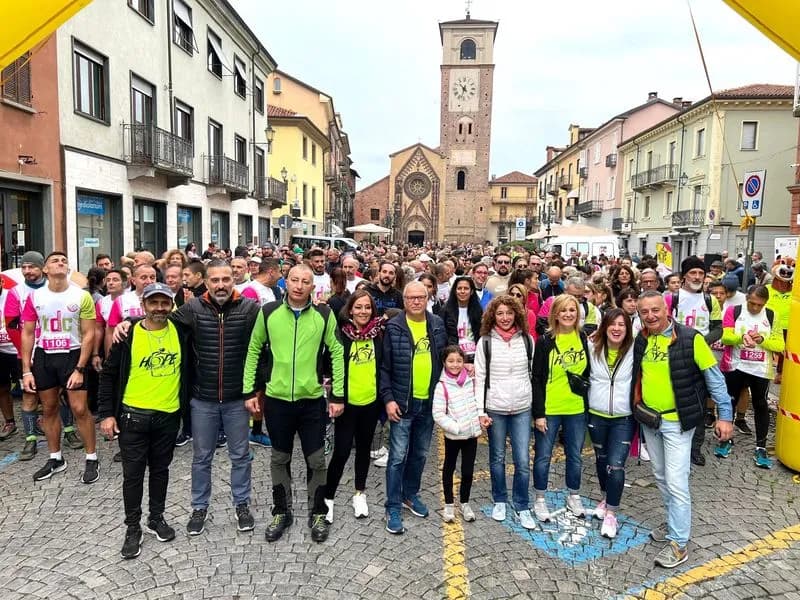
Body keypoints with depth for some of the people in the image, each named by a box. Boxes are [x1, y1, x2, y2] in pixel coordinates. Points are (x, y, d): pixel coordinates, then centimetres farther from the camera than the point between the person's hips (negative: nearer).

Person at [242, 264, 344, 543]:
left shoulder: (324, 314, -6)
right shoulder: (268, 312, -4)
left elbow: (336, 354, -2)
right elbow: (253, 351, 5)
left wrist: (338, 395, -3)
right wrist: (249, 391, 2)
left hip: (313, 399, -1)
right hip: (276, 399, 1)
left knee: (316, 460, 9)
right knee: (279, 459, 15)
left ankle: (318, 514, 29)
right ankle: (281, 512, 34)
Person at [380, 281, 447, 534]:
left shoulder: (437, 325, 3)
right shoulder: (394, 327, -8)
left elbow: (444, 359, 11)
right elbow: (384, 367, -6)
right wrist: (388, 399, -12)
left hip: (429, 402, 4)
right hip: (402, 402, -4)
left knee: (420, 454, 17)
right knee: (398, 456, 0)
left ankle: (411, 494, 35)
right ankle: (393, 507, 13)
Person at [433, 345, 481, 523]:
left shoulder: (470, 381, 0)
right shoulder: (442, 386, -13)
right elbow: (438, 415, -15)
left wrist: (478, 424, 7)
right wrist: (456, 427, -19)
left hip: (471, 434, 3)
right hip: (452, 436, -3)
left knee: (468, 471, 11)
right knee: (449, 469, 14)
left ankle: (465, 503, 29)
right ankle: (449, 504, 28)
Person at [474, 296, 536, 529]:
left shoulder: (527, 340, 2)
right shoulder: (486, 342, -4)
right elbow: (479, 378, -3)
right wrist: (480, 411, -8)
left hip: (522, 408, 1)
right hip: (495, 409, -1)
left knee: (523, 461, 1)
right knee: (497, 458, 12)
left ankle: (522, 506, 18)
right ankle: (499, 501, 31)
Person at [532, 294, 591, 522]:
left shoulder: (583, 339, 2)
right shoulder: (545, 341, -8)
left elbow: (588, 372, 11)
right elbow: (537, 379, -8)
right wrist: (538, 413, -12)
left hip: (577, 409, 4)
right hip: (549, 409, -3)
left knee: (574, 455, 16)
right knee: (543, 456, 6)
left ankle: (573, 497, 34)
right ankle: (540, 500, 23)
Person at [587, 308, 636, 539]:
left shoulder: (635, 351, -8)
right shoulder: (593, 349, -1)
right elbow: (586, 377, 14)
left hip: (624, 418, -3)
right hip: (596, 416, 3)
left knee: (615, 465, -9)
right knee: (602, 460, 17)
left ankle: (611, 513, 5)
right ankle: (606, 498, 39)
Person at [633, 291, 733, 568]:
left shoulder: (690, 338, -15)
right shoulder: (640, 341, 0)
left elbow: (714, 377, -10)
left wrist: (725, 414, -10)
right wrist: (637, 407, 6)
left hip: (677, 420, -5)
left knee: (676, 482, -5)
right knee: (661, 476, 18)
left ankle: (678, 544, 7)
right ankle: (674, 523, 37)